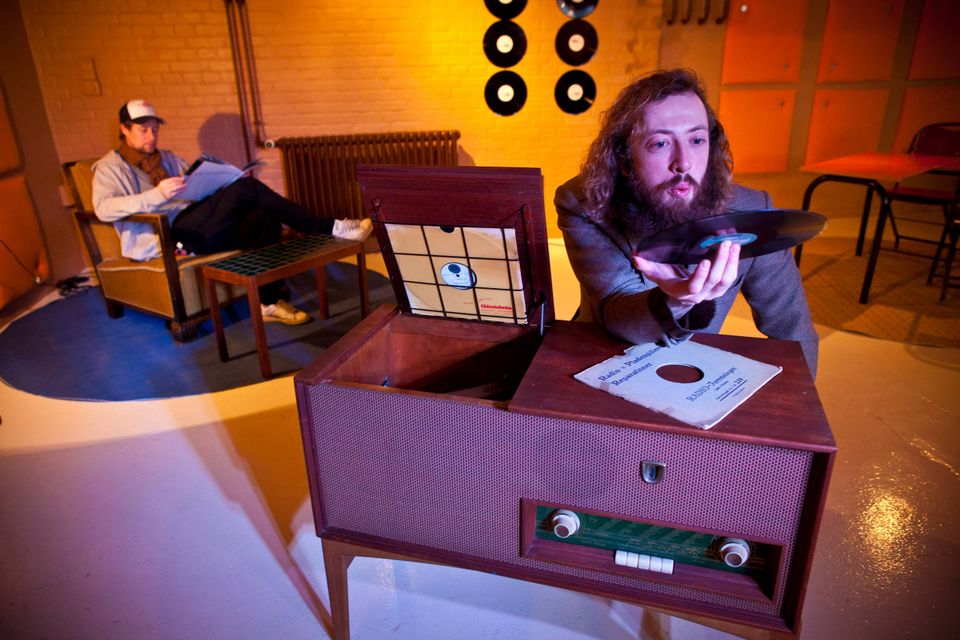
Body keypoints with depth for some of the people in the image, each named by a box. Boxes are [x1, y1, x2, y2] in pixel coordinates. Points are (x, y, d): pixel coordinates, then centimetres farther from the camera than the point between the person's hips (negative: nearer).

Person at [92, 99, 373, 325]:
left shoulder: (168, 159, 29)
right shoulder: (110, 167, 9)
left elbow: (202, 188, 25)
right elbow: (103, 208, -11)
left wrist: (227, 182, 1)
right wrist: (156, 196, -28)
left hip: (201, 230, 7)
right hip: (166, 237, -7)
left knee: (265, 216, -21)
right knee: (246, 188, -23)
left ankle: (269, 301, -19)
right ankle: (330, 228, -22)